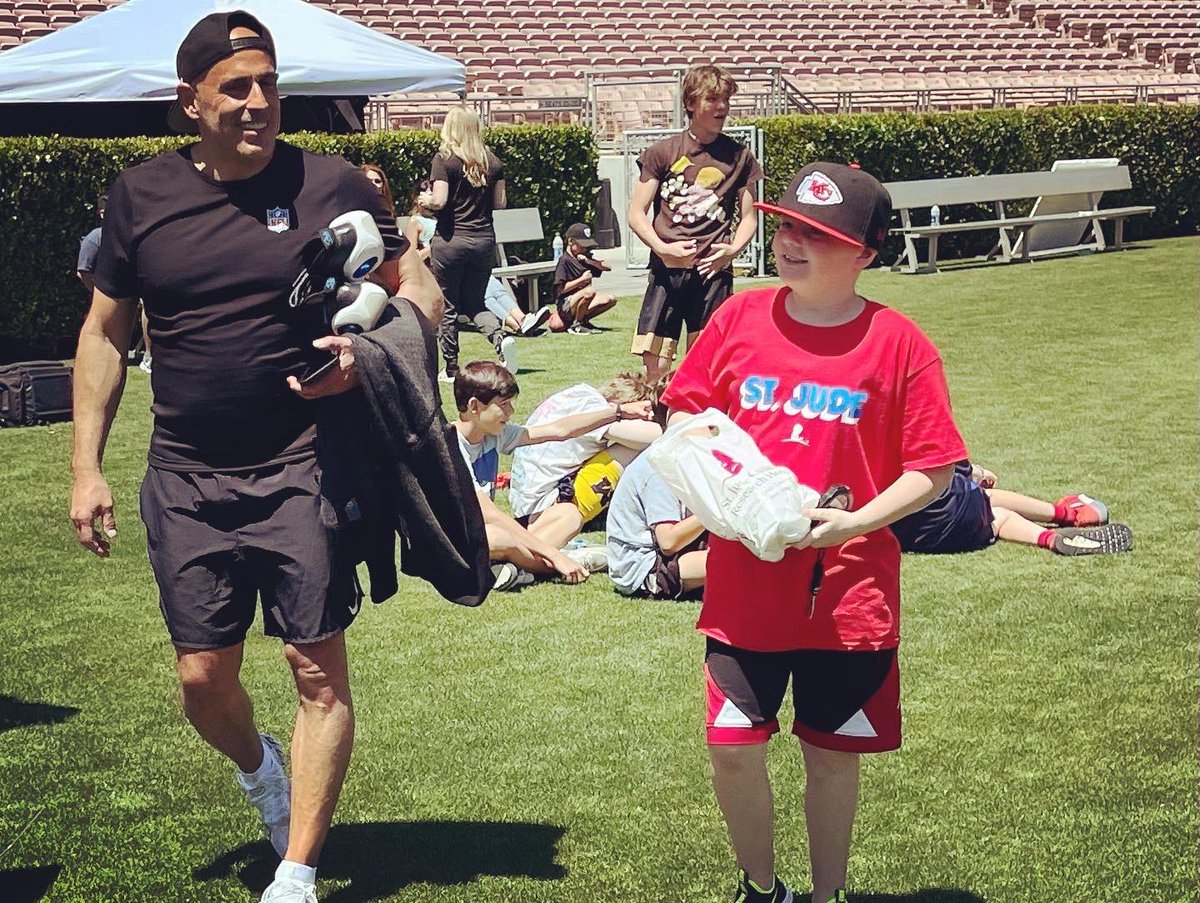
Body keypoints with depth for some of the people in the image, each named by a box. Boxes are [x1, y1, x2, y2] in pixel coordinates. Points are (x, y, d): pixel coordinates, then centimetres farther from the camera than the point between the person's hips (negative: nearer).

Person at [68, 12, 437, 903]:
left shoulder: (330, 184, -4)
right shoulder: (141, 196, 3)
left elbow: (419, 290, 3)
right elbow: (105, 334, 11)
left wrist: (363, 353, -18)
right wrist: (87, 468, 7)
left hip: (304, 470, -2)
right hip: (188, 481, 2)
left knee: (319, 669, -2)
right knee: (204, 678, 6)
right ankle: (257, 766, 40)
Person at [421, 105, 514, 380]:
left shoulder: (444, 159, -9)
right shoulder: (492, 161, 4)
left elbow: (439, 201, -16)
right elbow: (500, 203, 7)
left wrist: (425, 201, 6)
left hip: (450, 241, -4)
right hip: (483, 241, 4)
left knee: (447, 307, 7)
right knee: (474, 303, 16)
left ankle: (451, 368, 11)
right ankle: (501, 337, -12)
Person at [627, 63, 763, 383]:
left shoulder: (739, 156, 9)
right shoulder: (662, 152, 5)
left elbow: (749, 217, 12)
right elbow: (636, 214, 5)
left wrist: (732, 249, -9)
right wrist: (662, 248, -12)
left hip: (714, 272, 1)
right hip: (666, 271, -1)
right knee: (654, 369, -5)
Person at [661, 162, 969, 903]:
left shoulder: (899, 343, -7)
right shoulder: (737, 320, 1)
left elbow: (934, 469, -5)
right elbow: (684, 419, 11)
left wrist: (856, 522, -18)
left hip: (847, 593, -2)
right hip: (743, 585, 2)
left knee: (833, 754, 10)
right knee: (734, 748, 4)